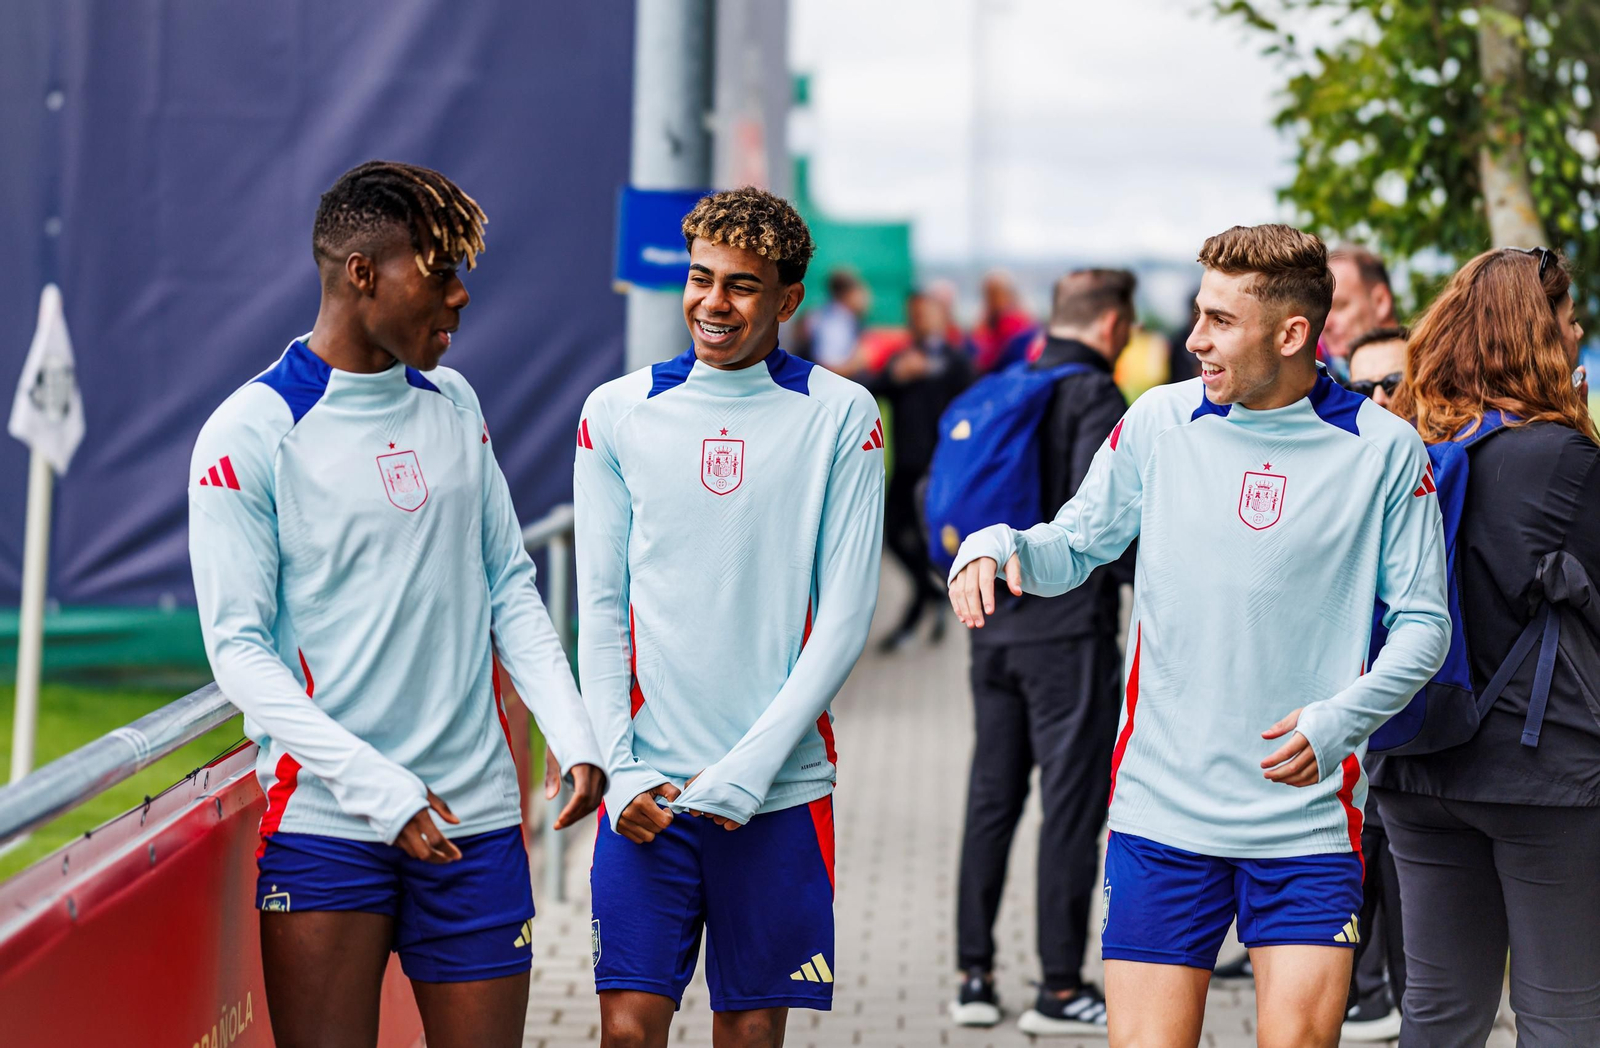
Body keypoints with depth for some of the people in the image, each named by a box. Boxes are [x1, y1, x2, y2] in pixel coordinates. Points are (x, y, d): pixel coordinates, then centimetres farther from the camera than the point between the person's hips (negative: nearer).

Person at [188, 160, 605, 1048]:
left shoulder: (454, 405, 12)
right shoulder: (249, 433, -6)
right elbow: (238, 648, -9)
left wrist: (574, 737, 1)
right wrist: (379, 789, -17)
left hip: (476, 816, 5)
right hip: (326, 821, -5)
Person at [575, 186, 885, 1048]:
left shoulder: (839, 417, 0)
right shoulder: (617, 412, 5)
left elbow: (845, 619, -3)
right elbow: (599, 610, 6)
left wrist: (749, 767, -10)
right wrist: (620, 768, -5)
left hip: (780, 788, -1)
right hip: (648, 787, 1)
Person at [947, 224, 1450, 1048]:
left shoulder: (1383, 449, -2)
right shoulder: (1159, 422, 4)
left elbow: (1422, 622, 2)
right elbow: (1075, 548, 14)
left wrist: (1341, 718, -15)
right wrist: (998, 544, -8)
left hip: (1308, 817, -1)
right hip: (1162, 806, 1)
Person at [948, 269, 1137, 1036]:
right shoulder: (1096, 397, -10)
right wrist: (1151, 579, -7)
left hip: (995, 626, 7)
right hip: (1068, 627, -7)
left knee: (991, 800, 12)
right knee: (1072, 805, -1)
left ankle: (974, 976, 15)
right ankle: (1060, 988, 0)